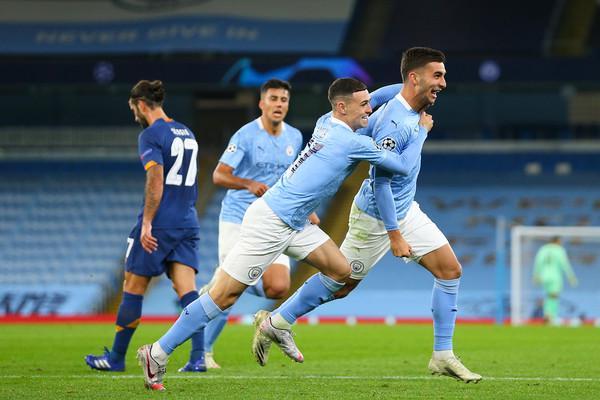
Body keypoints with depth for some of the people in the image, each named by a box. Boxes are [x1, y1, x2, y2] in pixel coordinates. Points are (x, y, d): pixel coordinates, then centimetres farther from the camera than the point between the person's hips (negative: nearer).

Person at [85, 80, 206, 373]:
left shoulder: (150, 136, -10)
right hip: (188, 223, 7)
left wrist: (147, 223, -20)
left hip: (158, 226, -7)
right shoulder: (186, 133, 15)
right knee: (187, 290, -1)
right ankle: (198, 357, -15)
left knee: (133, 289, 5)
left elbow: (156, 180, -20)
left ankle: (116, 358, 14)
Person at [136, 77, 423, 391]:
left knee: (340, 271, 7)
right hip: (269, 223, -10)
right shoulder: (352, 142, -16)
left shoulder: (327, 126, 9)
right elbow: (403, 166, -8)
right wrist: (422, 131, 5)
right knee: (224, 295, -7)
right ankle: (157, 353, 0)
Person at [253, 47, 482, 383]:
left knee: (451, 270, -1)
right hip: (375, 217, -9)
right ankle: (273, 324, 23)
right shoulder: (395, 122, -28)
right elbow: (381, 181, -27)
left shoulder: (413, 113, 1)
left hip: (406, 210, 9)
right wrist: (395, 235, -25)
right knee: (341, 285, 4)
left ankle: (443, 356, 4)